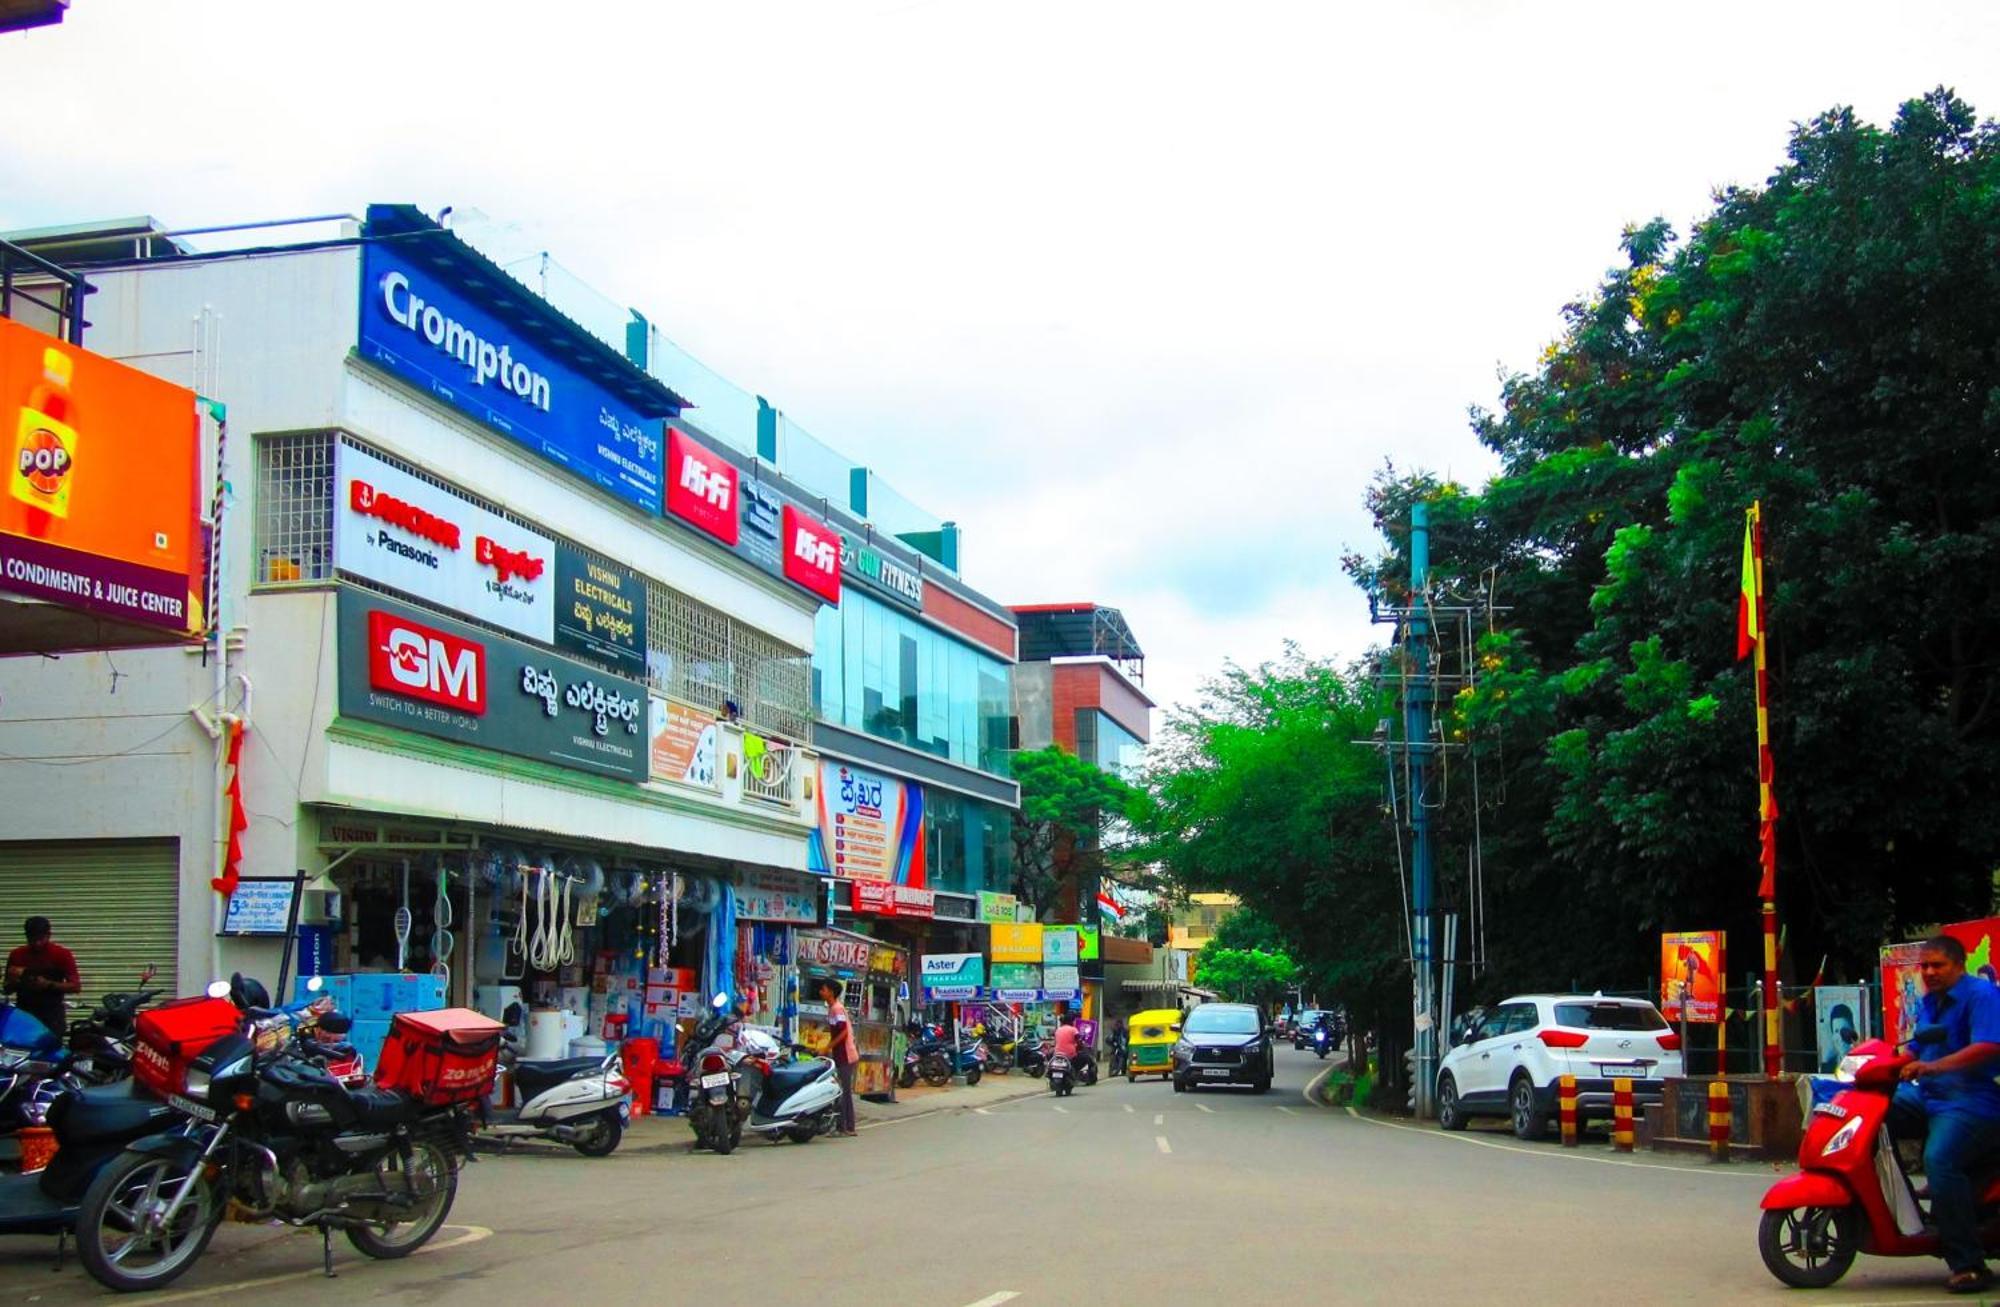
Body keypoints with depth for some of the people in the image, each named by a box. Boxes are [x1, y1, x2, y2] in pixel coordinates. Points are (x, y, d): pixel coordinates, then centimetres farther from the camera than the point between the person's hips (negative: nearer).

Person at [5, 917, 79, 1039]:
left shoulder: (62, 954, -1)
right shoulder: (17, 955, 7)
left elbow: (75, 986, -4)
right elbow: (7, 989, 14)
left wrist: (48, 984, -17)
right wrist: (15, 980, -9)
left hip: (52, 1016, -2)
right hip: (24, 1014, 2)